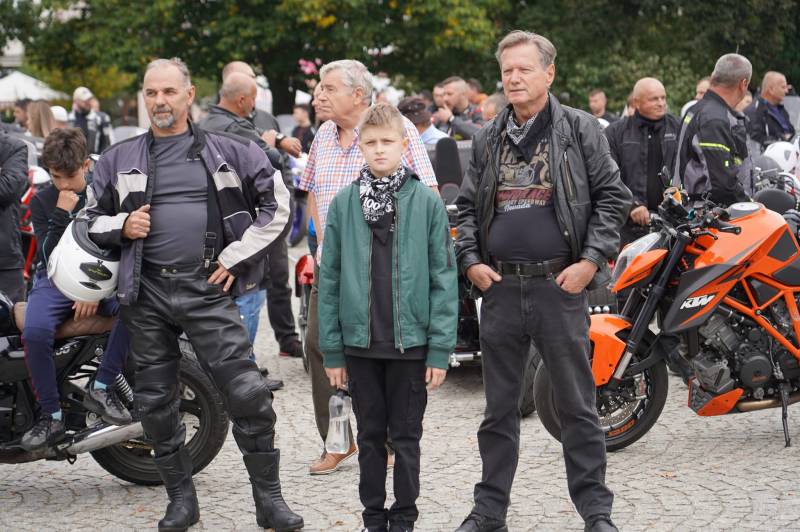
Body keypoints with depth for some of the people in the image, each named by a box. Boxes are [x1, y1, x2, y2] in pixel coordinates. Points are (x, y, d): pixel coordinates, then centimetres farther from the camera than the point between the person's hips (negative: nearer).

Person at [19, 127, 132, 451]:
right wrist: (62, 214, -16)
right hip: (56, 281, 0)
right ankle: (51, 416, -21)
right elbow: (49, 256, -5)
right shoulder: (41, 201, 4)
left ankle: (101, 387, -24)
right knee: (35, 331, -32)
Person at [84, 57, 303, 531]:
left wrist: (236, 259, 1)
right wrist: (121, 226, -4)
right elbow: (92, 219, 19)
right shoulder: (120, 160, 11)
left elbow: (277, 203, 8)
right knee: (157, 403, 8)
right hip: (147, 294, 3)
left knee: (248, 394, -9)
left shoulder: (228, 152, 5)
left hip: (208, 289, -2)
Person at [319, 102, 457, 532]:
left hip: (410, 340, -2)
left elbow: (444, 278, -4)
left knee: (406, 435, 8)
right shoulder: (343, 203, 2)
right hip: (360, 341, 2)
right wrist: (332, 349, 1)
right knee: (370, 435, 12)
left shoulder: (427, 202, -3)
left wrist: (441, 348, -8)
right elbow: (330, 279, 4)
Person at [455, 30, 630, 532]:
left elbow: (612, 196, -1)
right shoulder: (488, 139, 11)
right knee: (500, 407, 11)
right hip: (499, 285, 4)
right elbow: (467, 205, 17)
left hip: (561, 284, -3)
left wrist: (591, 261, -10)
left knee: (577, 405, 3)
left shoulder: (580, 129, 0)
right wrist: (471, 260, 3)